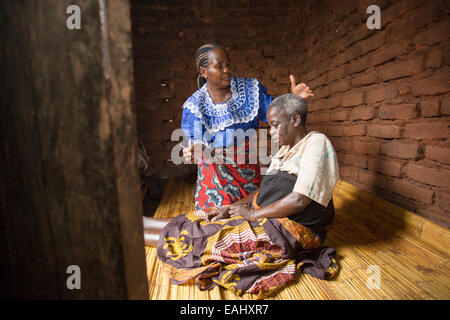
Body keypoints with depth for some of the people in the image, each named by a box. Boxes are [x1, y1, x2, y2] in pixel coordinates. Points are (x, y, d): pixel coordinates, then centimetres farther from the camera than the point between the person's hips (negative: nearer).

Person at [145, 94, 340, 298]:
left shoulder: (316, 143, -13)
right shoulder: (286, 150, 14)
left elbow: (299, 200, -22)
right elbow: (263, 190, 13)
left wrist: (252, 213, -14)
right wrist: (230, 209, 0)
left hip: (292, 228, -7)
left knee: (205, 235, -10)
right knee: (206, 220, 0)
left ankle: (138, 235, 2)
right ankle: (141, 222, 11)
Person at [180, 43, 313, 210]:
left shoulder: (249, 89, -3)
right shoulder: (194, 105, -11)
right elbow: (193, 142, -15)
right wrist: (191, 152, -39)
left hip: (248, 167, 3)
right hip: (215, 170, -2)